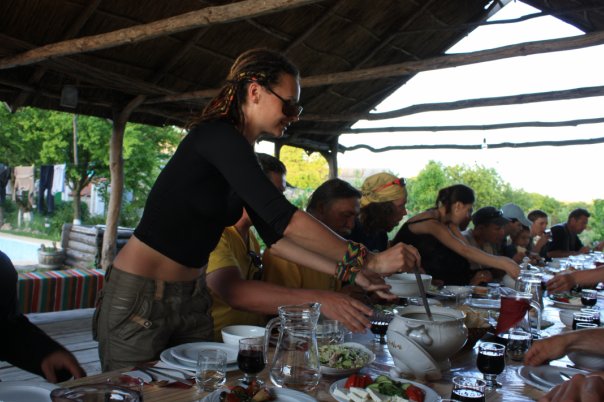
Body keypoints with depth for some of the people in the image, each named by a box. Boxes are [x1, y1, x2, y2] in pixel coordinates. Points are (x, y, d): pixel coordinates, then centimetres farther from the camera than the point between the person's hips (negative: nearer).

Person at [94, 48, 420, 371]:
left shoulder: (244, 157, 8)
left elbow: (273, 236, 7)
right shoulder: (217, 135, -20)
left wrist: (348, 271, 1)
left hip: (192, 298, 8)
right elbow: (284, 218, -27)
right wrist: (368, 260, -21)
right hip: (140, 297, -8)